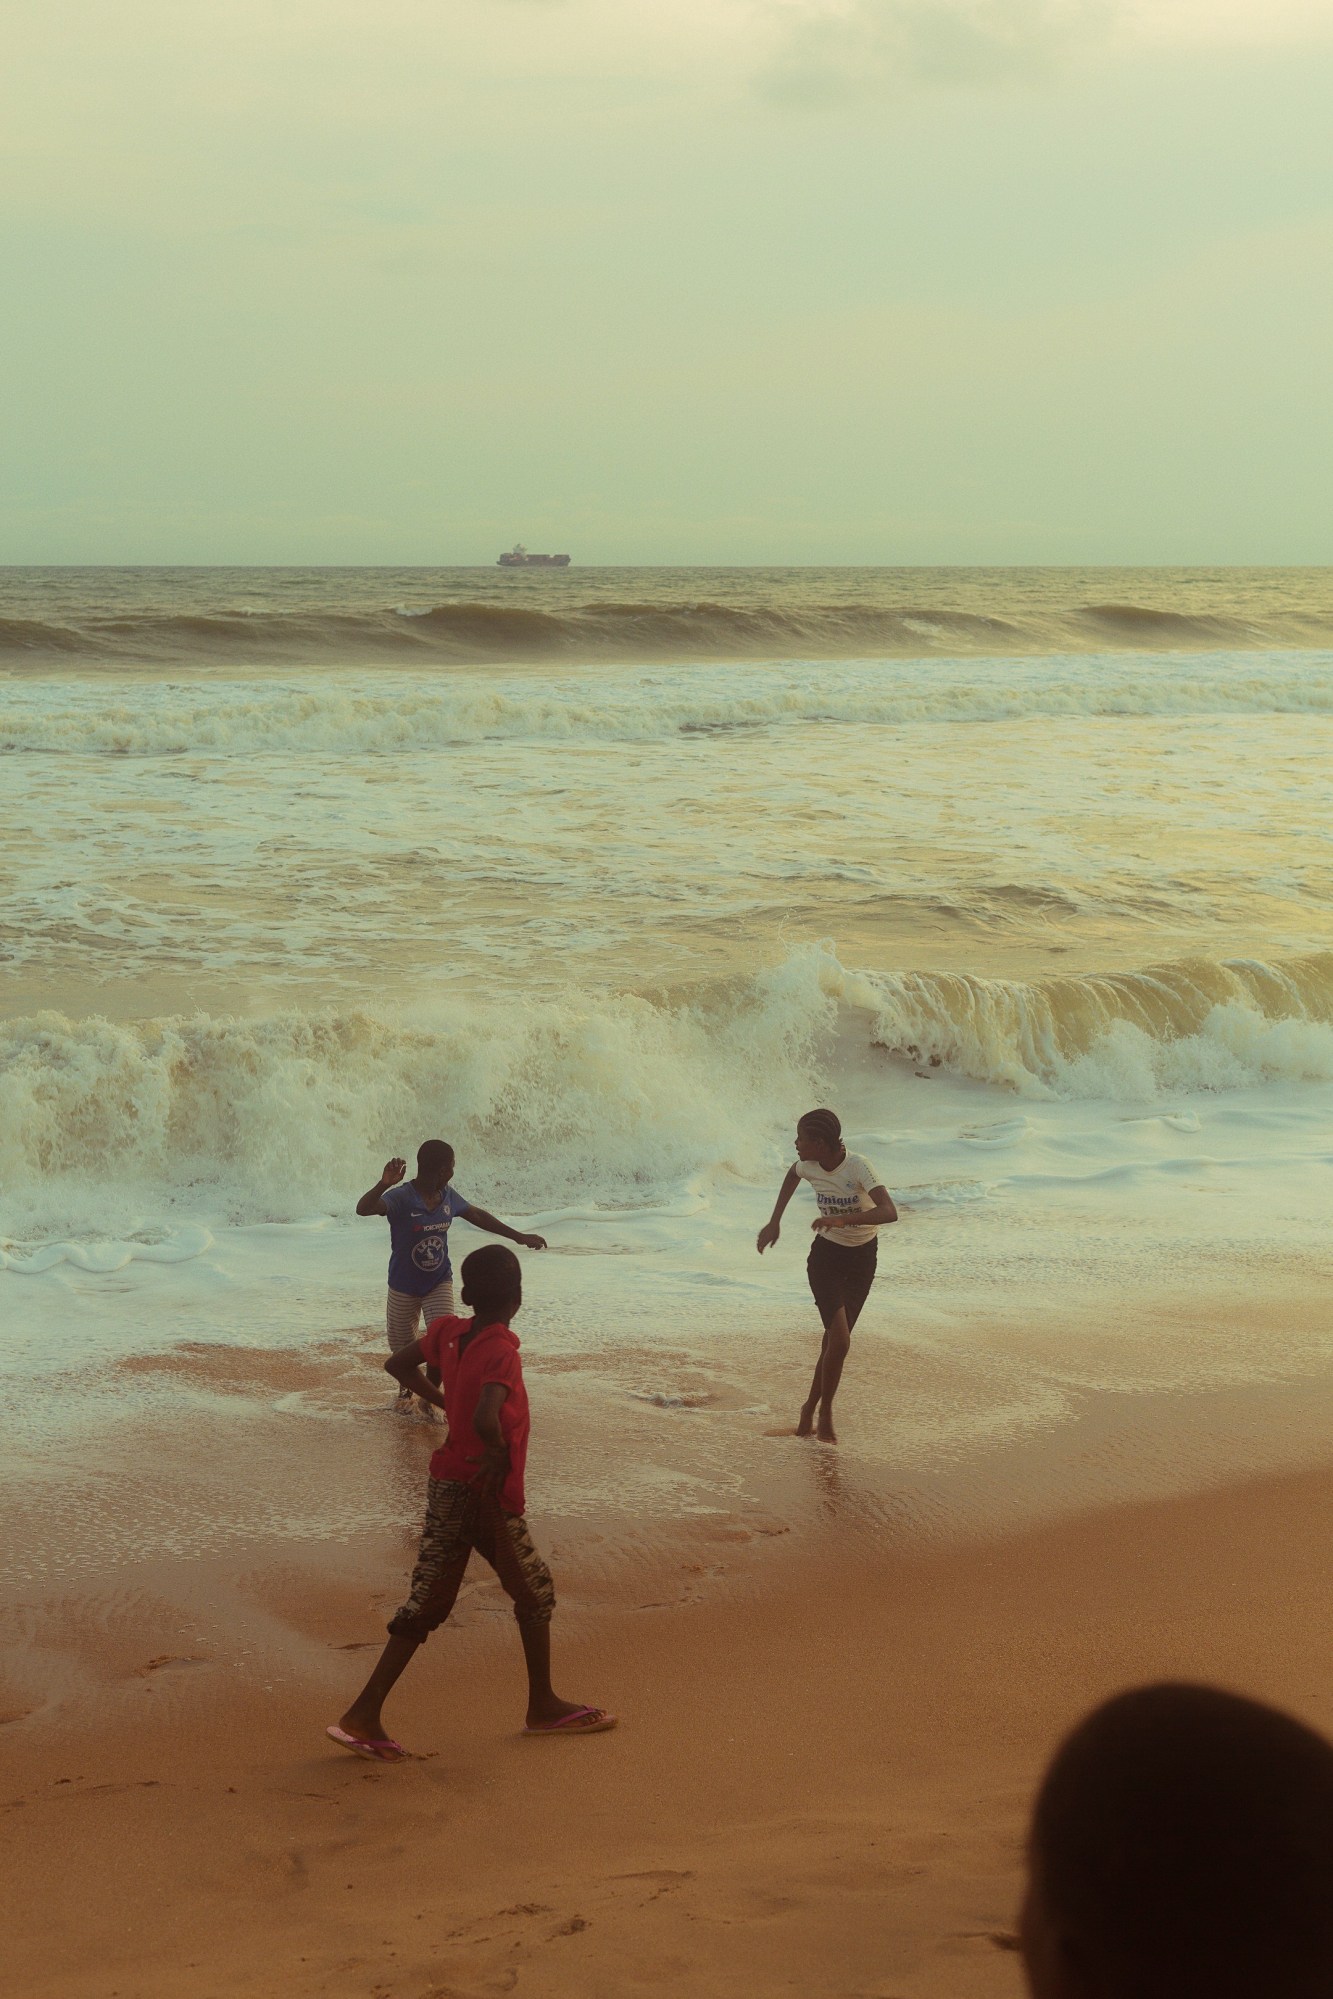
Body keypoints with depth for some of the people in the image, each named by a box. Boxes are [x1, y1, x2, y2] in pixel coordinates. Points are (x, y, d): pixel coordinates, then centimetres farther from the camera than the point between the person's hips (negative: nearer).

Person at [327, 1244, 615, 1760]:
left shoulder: (448, 1332, 1)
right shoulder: (502, 1350, -20)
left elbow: (398, 1364, 17)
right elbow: (486, 1419, -36)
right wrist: (499, 1452, -17)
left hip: (446, 1485, 7)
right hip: (487, 1494, -7)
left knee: (428, 1601, 9)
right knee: (535, 1591, 13)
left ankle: (363, 1716, 3)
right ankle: (543, 1707, 25)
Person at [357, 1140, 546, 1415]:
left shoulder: (448, 1197, -4)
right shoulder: (402, 1198, -23)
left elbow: (478, 1216, 14)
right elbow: (363, 1208, -41)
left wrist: (519, 1237, 19)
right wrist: (383, 1184, -60)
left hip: (439, 1283, 3)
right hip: (404, 1287, -3)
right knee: (403, 1349, 12)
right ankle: (406, 1391, 44)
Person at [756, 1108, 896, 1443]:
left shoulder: (858, 1166, -25)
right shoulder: (809, 1166, -11)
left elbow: (889, 1212, -36)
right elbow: (792, 1176, 16)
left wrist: (843, 1219, -47)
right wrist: (775, 1222, 12)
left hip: (862, 1257, -1)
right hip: (825, 1255, 1)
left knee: (835, 1339, 7)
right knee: (840, 1340, -14)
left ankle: (812, 1406, 28)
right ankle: (825, 1413, 5)